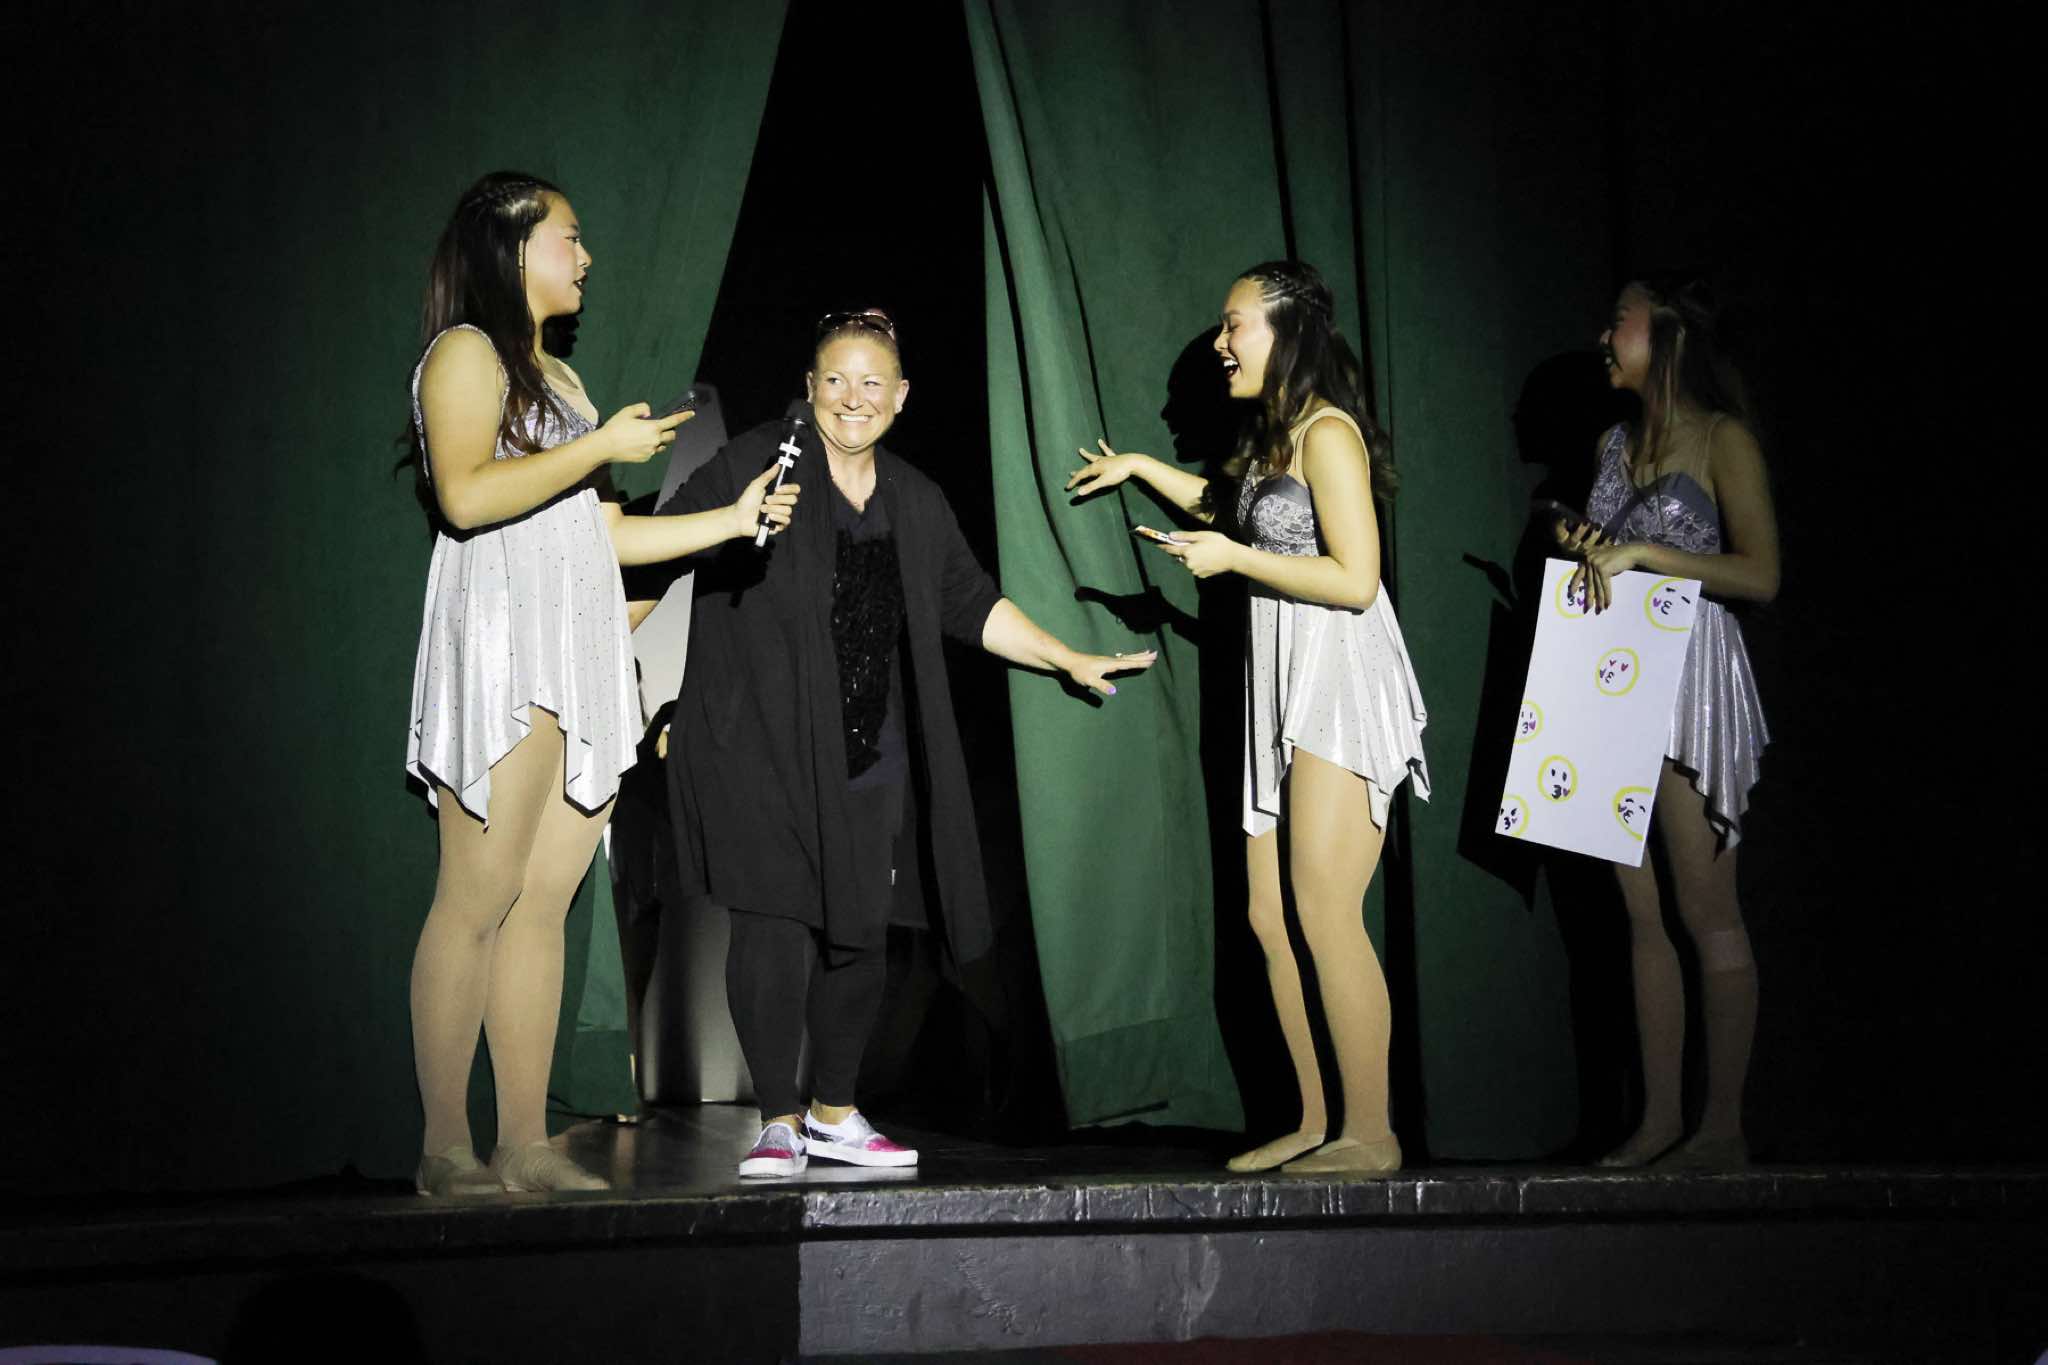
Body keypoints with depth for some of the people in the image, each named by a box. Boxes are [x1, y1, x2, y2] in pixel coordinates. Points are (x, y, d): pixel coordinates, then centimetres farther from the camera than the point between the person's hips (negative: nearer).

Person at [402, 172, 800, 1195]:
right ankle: (446, 1152, -8)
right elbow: (465, 495, -16)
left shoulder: (556, 373, 26)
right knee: (478, 904, -10)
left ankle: (527, 1147, 2)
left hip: (580, 659, 8)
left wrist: (731, 519, 20)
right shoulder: (464, 352, 0)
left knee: (543, 906, 2)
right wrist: (603, 446, -10)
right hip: (502, 645, -8)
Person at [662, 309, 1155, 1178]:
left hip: (872, 763, 5)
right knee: (774, 925, -9)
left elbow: (971, 604, 23)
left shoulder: (914, 503, 16)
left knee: (860, 935, 7)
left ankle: (834, 1114, 23)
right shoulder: (752, 465, -2)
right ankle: (779, 1123, 3)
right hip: (760, 747, -5)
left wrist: (1069, 660, 22)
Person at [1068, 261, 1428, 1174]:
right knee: (1271, 917, 5)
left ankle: (1371, 1133, -9)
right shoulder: (1269, 436, 18)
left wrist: (1234, 558, -14)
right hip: (1286, 691, 9)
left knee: (1323, 914, -13)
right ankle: (1314, 1123, 11)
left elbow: (1355, 578, -19)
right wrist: (1142, 468, 39)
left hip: (1341, 687, -9)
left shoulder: (1327, 433, -10)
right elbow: (1229, 503, 41)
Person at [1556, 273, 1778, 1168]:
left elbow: (1760, 575, -12)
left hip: (1691, 678, -7)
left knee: (1707, 913, -5)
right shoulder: (1615, 441, 16)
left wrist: (1641, 552, -16)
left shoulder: (1723, 441, -5)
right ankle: (1660, 1120, 7)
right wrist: (1581, 547, 4)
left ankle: (1723, 1127, -1)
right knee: (1642, 914, 5)